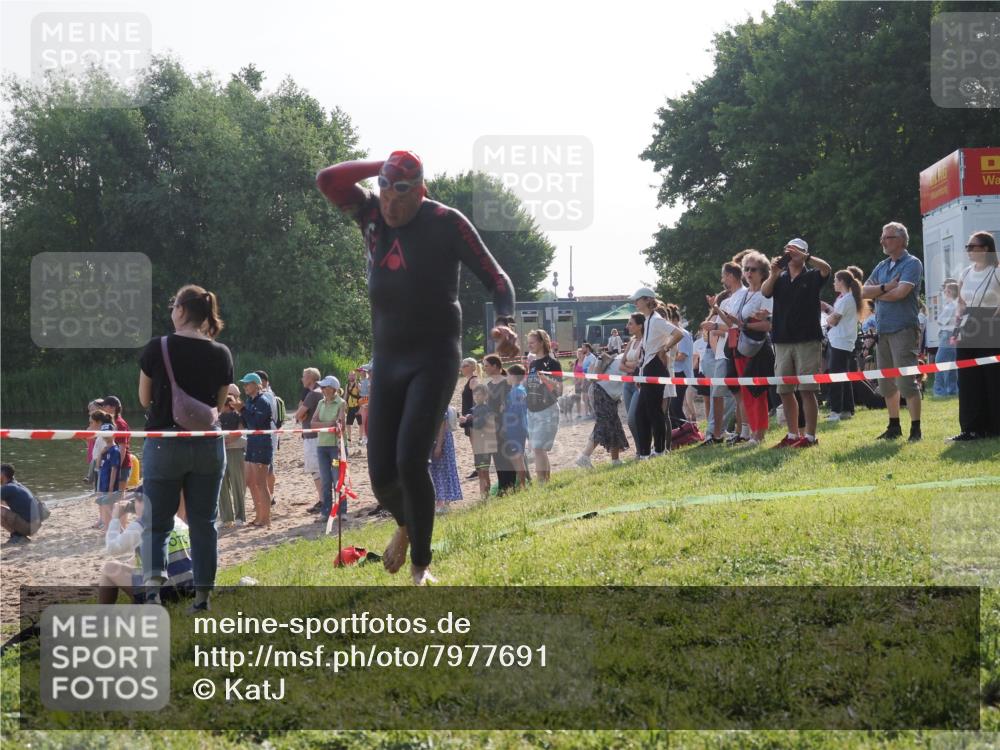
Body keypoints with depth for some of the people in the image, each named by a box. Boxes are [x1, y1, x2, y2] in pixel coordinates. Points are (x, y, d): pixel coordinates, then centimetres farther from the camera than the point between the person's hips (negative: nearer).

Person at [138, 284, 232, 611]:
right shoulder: (221, 354, -1)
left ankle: (153, 580, -17)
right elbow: (220, 404, 7)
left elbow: (144, 400, 1)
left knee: (156, 521, 6)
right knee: (204, 522, 12)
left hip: (165, 444, -2)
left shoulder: (157, 348, -9)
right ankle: (203, 593, 13)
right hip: (208, 446, 2)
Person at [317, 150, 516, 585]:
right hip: (387, 359, 4)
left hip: (435, 359, -4)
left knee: (410, 462, -18)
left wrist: (505, 322, -24)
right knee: (381, 473, 0)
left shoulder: (446, 222, -9)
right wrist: (384, 168, -11)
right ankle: (406, 526, 35)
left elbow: (496, 279, -6)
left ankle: (420, 565, -1)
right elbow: (327, 180, -7)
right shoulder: (372, 214, 4)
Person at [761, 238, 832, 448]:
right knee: (784, 390, 6)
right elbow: (764, 292, -5)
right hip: (782, 341, 4)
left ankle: (810, 436, -5)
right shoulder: (780, 278, 14)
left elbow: (826, 269, -17)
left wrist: (804, 257, -28)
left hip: (808, 340, -4)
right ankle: (793, 434, 14)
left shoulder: (812, 276, 5)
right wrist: (773, 274, -22)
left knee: (807, 390, -7)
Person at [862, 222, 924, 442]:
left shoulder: (912, 264, -5)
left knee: (906, 381, -10)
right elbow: (864, 292, 7)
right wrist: (885, 288, -10)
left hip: (904, 329, -8)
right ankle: (894, 427, 21)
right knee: (887, 382, 12)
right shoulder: (882, 267, 17)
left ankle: (916, 429, -7)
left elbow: (900, 292, -18)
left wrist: (877, 293, -1)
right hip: (883, 329, 8)